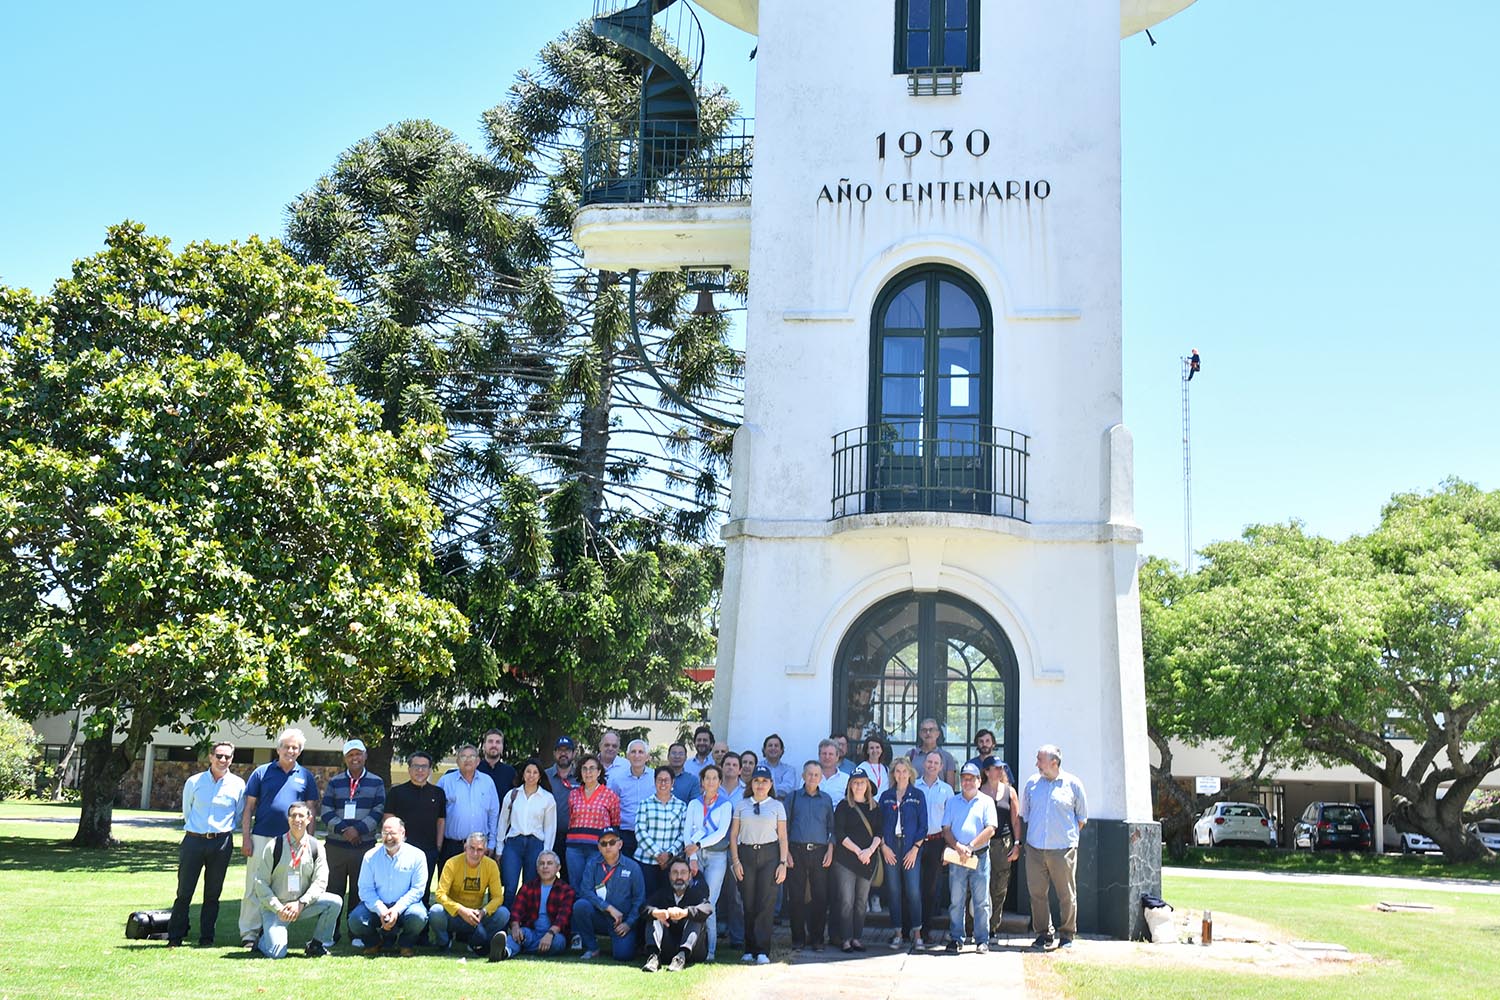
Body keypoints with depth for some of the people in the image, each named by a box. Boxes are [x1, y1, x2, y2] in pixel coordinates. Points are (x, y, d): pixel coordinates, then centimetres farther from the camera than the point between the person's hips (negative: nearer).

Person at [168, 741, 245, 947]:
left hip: (222, 842, 0)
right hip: (193, 840, 0)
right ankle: (175, 937, 8)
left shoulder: (238, 785, 2)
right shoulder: (194, 782, 3)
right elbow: (186, 811, 16)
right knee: (184, 891, 0)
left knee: (213, 893, 6)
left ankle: (206, 937, 14)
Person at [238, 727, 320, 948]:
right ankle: (249, 932, 4)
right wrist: (246, 837, -3)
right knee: (255, 886, -1)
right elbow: (249, 807, 5)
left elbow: (310, 811, 10)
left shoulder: (305, 776, 8)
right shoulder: (262, 772, 4)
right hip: (262, 837, -1)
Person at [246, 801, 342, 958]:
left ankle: (317, 944, -3)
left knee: (335, 902, -22)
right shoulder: (274, 847, -6)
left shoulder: (316, 847, 1)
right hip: (274, 907, -3)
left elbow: (320, 882, -4)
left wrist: (301, 903, -18)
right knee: (277, 952, -21)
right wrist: (278, 908, -15)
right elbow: (260, 882, -7)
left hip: (303, 904, 3)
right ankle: (264, 938, 15)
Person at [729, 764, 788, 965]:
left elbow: (783, 837, 5)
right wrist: (736, 861, -1)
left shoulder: (777, 806, 7)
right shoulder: (741, 805, 9)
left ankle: (762, 951, -7)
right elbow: (733, 835, 8)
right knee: (749, 904, 2)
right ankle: (750, 949, 10)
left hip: (769, 854, -1)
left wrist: (783, 863, -3)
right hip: (746, 853, 1)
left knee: (766, 903, -7)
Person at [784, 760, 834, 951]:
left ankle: (817, 938, 7)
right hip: (797, 851, -1)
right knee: (796, 896, 0)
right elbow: (785, 826, 6)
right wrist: (786, 851, -2)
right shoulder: (793, 797, 7)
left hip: (819, 852, 1)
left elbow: (832, 827, 13)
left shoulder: (826, 799, 12)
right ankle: (798, 938, 9)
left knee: (820, 897, -2)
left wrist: (830, 851, 1)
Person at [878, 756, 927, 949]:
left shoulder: (918, 795, 4)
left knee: (913, 891, -7)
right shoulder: (886, 796, 10)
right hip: (890, 849, 2)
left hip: (911, 848, -2)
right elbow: (879, 824, 9)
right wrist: (883, 846, -3)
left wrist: (915, 849, -7)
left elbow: (923, 825, 1)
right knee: (893, 891, 3)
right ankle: (898, 932, 10)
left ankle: (916, 932, 1)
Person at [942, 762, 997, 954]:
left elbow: (990, 829, -4)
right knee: (956, 901, 3)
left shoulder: (986, 802, 6)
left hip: (980, 857, -2)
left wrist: (971, 846, -13)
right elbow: (946, 829, 8)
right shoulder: (952, 802, 13)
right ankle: (955, 938, 10)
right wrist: (958, 847, -10)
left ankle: (982, 940, 6)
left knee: (981, 901, 0)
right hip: (956, 858, 2)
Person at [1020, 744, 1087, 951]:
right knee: (1037, 892, 3)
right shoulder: (1032, 783, 7)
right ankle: (1043, 934, 14)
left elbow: (1082, 817, 10)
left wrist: (1070, 835, 7)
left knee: (1067, 894, 2)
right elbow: (1025, 814, 19)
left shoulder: (1072, 784, 0)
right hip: (1035, 848, 3)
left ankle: (1066, 935, 14)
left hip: (1063, 849, -3)